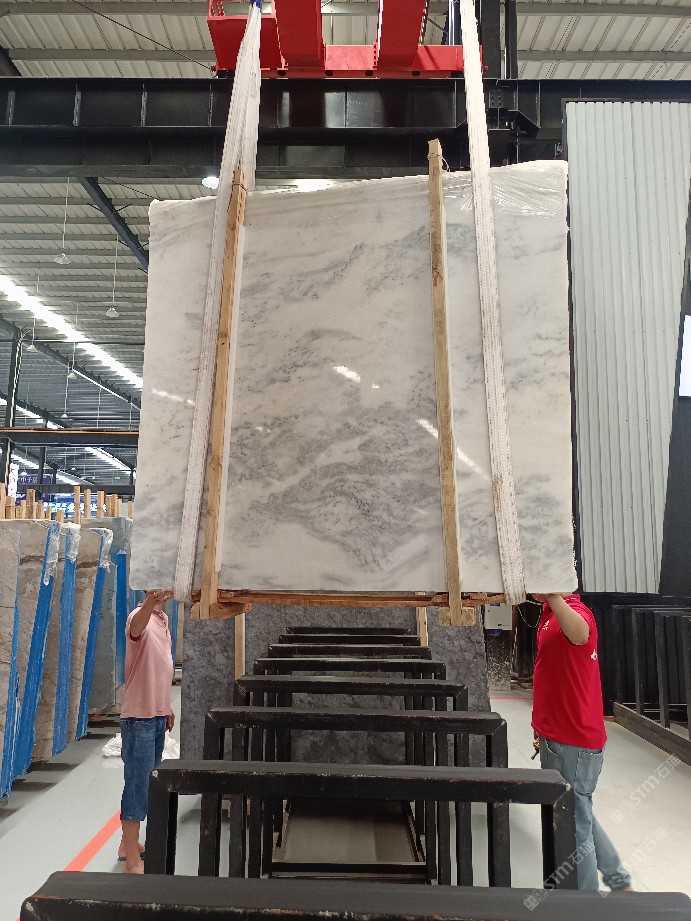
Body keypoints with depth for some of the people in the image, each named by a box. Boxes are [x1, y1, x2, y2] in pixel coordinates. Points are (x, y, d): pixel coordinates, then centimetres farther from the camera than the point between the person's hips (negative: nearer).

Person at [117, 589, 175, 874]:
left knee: (147, 783, 18)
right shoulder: (142, 618, -18)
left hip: (157, 716, 9)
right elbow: (135, 627, -45)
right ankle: (132, 860, 9)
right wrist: (149, 603, -67)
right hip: (139, 718, -9)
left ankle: (129, 844, 33)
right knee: (138, 784, -2)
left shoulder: (162, 620, 10)